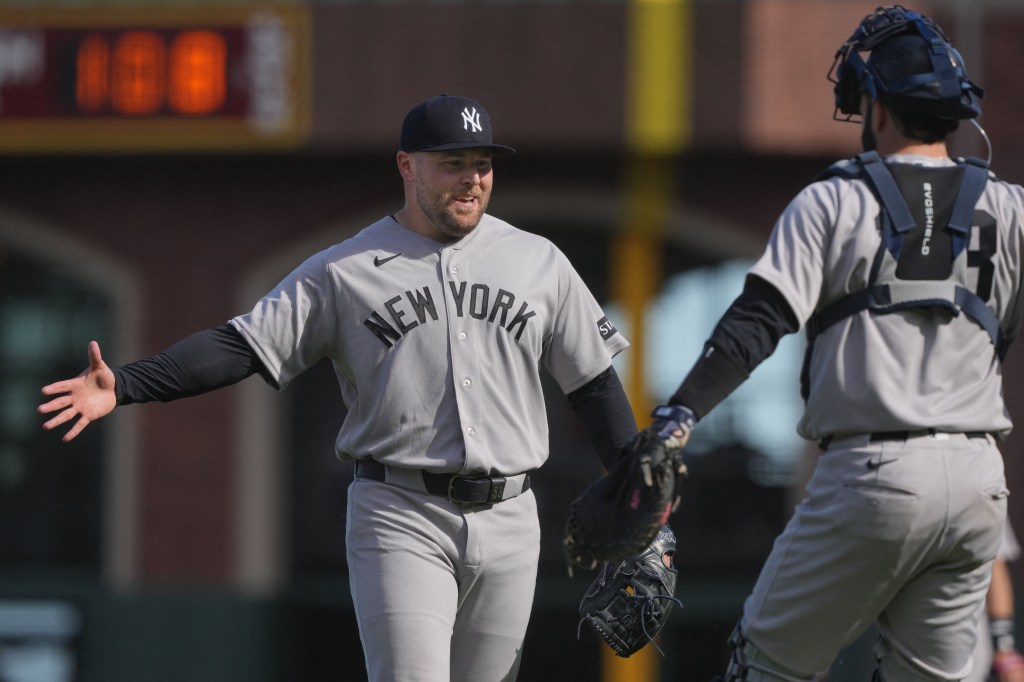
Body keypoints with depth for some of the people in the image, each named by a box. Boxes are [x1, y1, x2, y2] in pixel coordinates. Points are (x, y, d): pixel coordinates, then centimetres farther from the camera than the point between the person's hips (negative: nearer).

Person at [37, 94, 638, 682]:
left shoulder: (539, 262, 10)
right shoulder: (343, 272, 1)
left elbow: (595, 383, 15)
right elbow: (242, 346, -5)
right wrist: (122, 386, -17)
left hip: (509, 523, 3)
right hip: (401, 519, -3)